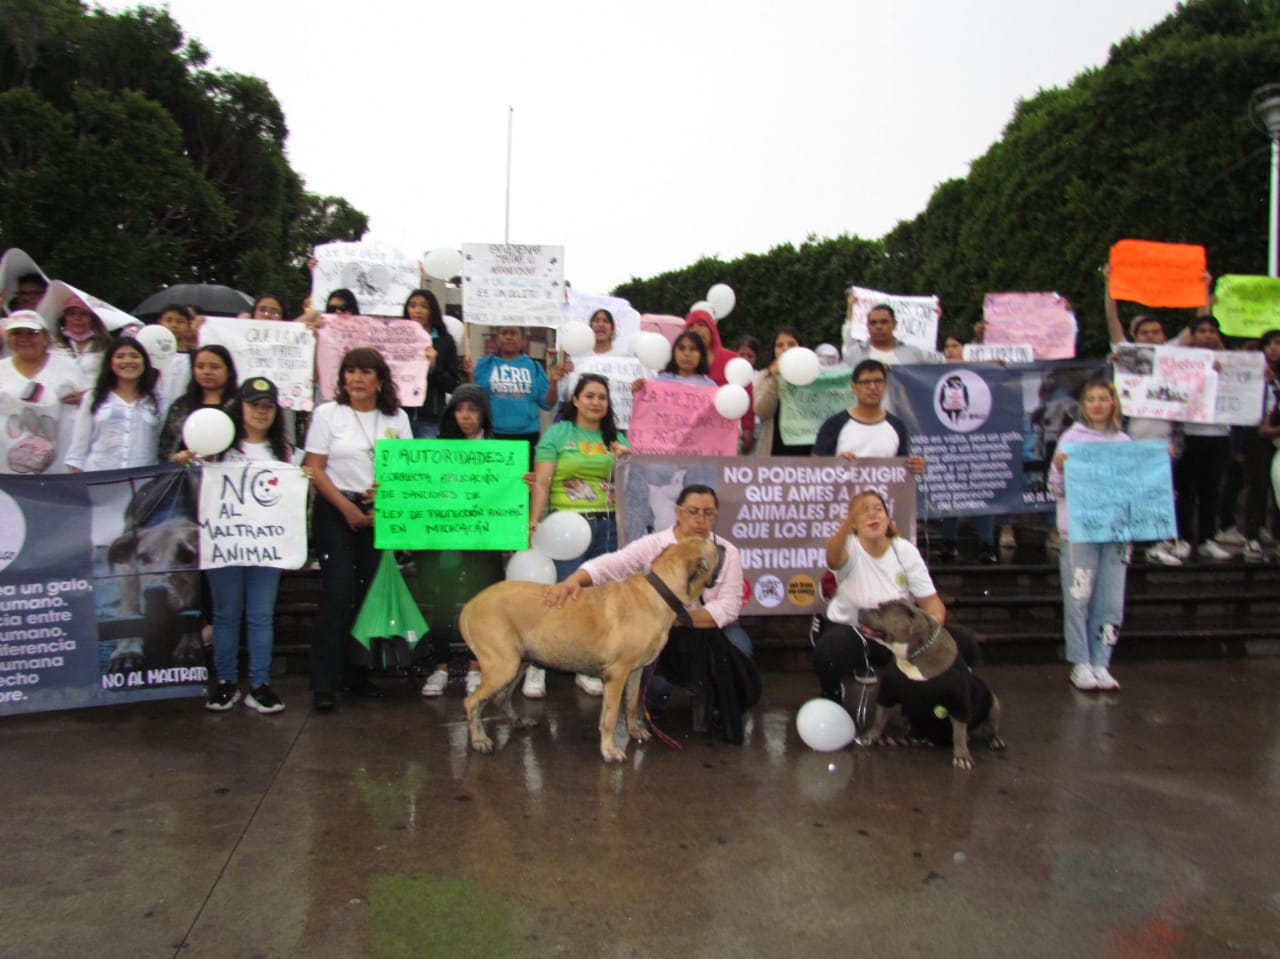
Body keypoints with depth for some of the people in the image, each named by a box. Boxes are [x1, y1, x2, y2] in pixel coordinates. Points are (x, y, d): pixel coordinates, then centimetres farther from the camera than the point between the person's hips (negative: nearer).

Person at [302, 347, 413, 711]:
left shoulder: (397, 418, 10)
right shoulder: (327, 414, 2)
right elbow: (314, 469, -3)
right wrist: (346, 507, -11)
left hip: (380, 514, 3)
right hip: (336, 513, -3)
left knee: (370, 594, 2)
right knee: (338, 594, -9)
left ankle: (357, 673, 15)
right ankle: (324, 683, -3)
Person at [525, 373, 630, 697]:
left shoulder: (616, 438, 16)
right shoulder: (557, 433, 3)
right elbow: (542, 483, -4)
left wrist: (627, 460, 0)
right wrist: (534, 525, -13)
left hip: (608, 526, 4)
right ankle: (536, 666, 7)